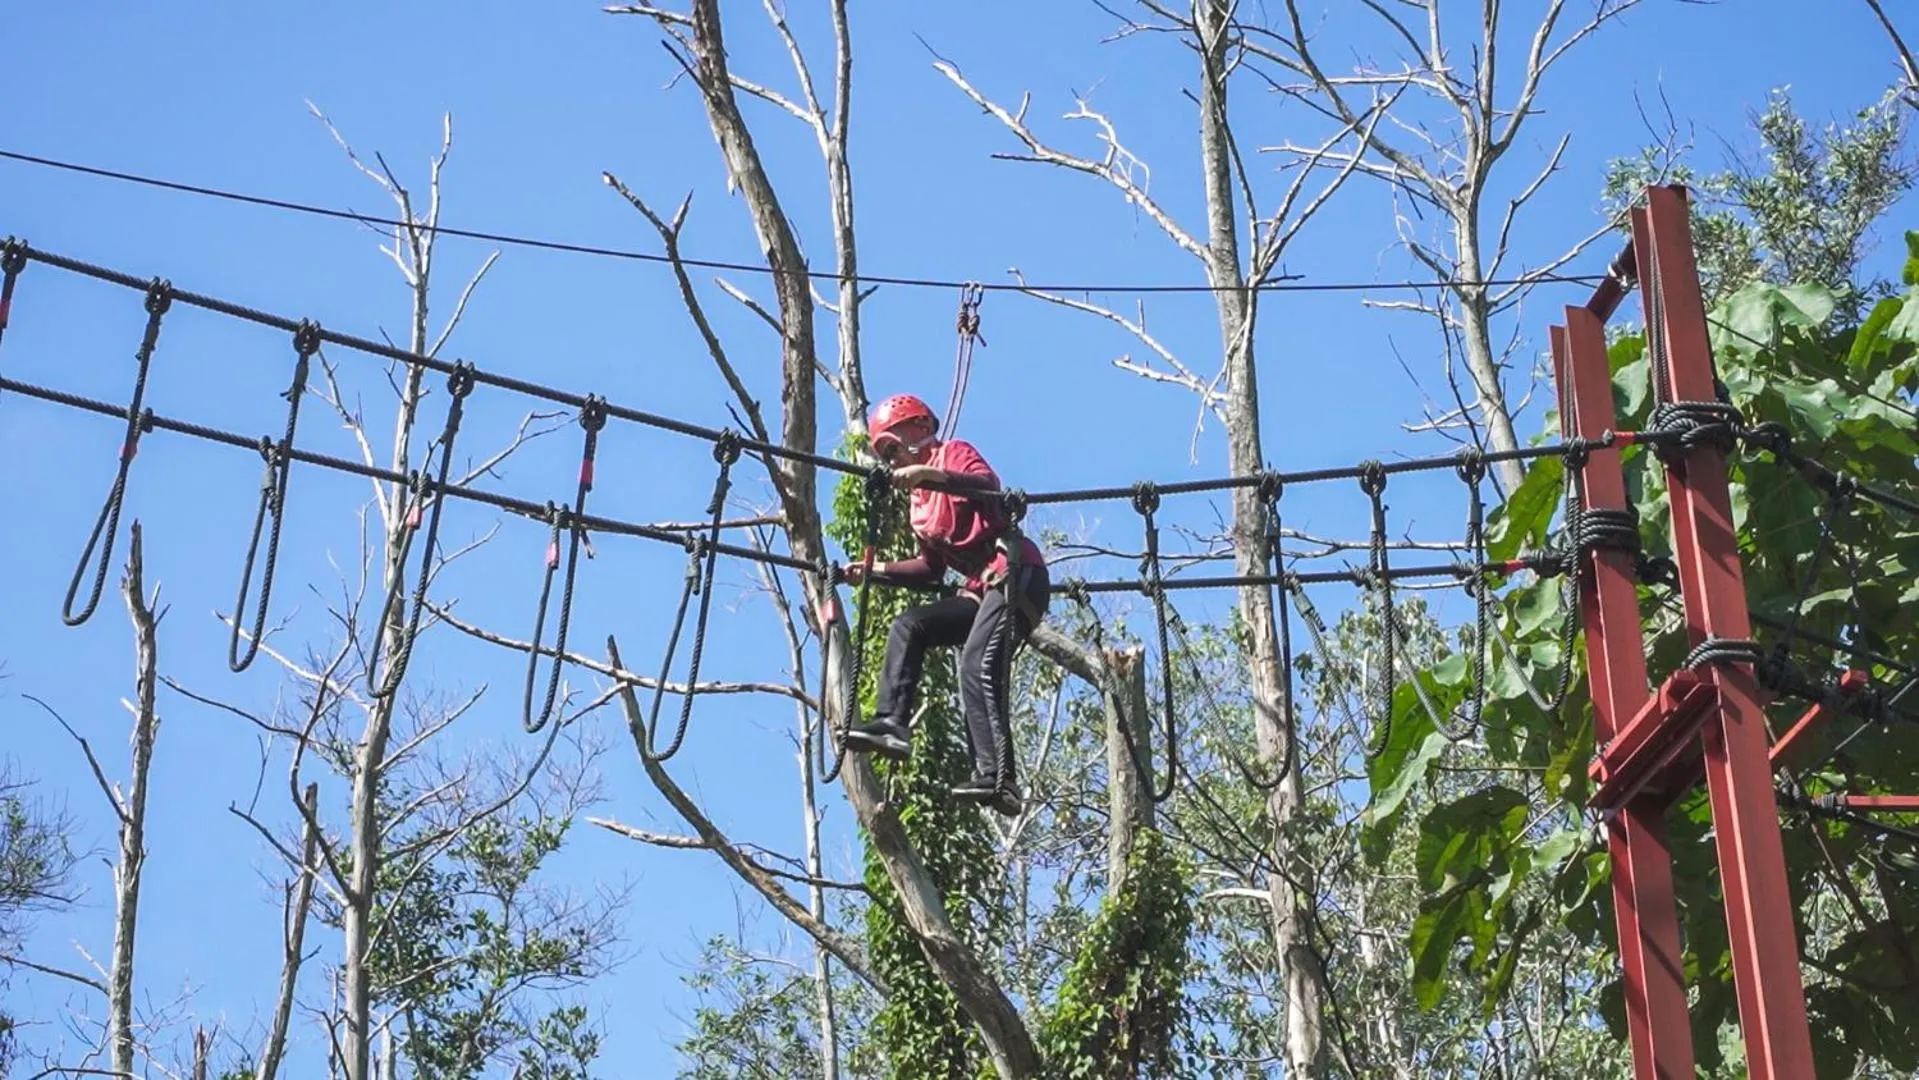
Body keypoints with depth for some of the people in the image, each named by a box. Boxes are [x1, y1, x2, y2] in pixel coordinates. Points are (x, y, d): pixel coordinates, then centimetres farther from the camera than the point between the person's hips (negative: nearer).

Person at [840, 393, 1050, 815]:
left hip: (1016, 574, -9)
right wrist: (875, 572, 21)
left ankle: (996, 778, -32)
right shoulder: (920, 499, 26)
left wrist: (928, 474, -28)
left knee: (977, 667, -23)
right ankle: (892, 722, -10)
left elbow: (989, 485, -19)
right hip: (981, 589, 9)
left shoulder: (954, 452, 4)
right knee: (910, 624, 1)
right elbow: (932, 567, 26)